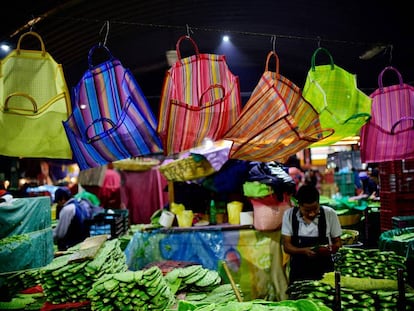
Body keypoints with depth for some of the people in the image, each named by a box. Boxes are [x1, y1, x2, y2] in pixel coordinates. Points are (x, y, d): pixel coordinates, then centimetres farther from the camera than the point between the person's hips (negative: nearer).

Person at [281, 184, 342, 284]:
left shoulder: (330, 214, -9)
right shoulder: (289, 215, -8)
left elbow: (338, 243, 1)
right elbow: (286, 246, -5)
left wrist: (330, 249, -21)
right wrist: (304, 251, -23)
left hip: (324, 272, 0)